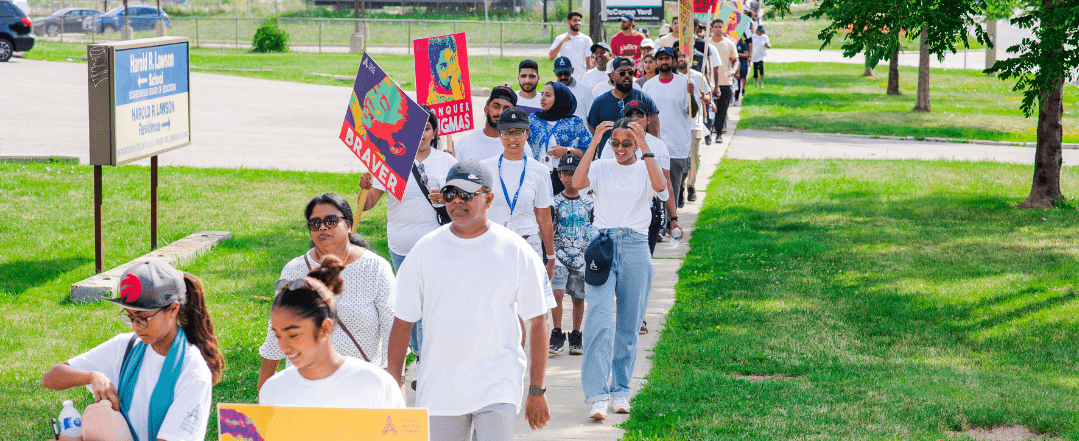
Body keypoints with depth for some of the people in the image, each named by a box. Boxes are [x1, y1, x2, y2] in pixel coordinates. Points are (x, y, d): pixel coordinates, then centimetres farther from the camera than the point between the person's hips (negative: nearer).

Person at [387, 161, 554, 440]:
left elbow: (537, 323, 1)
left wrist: (537, 391, -1)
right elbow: (403, 321, 6)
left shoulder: (516, 252, -2)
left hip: (497, 388, -2)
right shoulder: (425, 251, 4)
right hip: (438, 390, 2)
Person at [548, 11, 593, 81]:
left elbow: (588, 61, 7)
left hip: (581, 78, 0)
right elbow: (551, 57, -3)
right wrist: (562, 42, -12)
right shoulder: (560, 39, 8)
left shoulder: (586, 39, 7)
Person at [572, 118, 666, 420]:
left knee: (629, 324, 7)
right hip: (603, 245, -1)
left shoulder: (645, 170, 7)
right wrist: (594, 143, -13)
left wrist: (645, 148, -17)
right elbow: (577, 182, -13)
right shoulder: (601, 168, 8)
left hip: (635, 248, 1)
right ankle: (597, 395, -15)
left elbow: (660, 186, -16)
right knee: (598, 319, -12)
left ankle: (620, 390, 19)